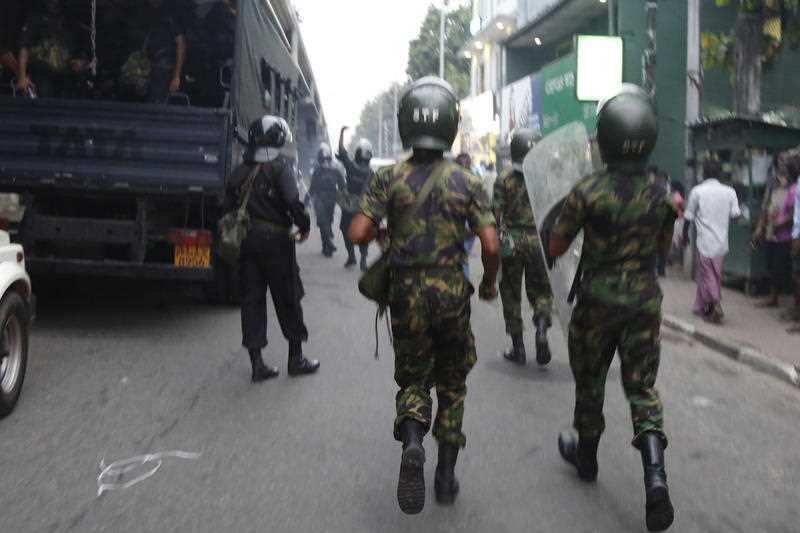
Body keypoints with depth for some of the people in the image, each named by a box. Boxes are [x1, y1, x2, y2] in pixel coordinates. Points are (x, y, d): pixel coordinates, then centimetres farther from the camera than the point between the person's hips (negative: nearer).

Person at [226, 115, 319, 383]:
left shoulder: (240, 172, 9)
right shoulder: (280, 166, -10)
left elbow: (228, 206, 9)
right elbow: (292, 201, -20)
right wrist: (304, 225, -5)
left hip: (246, 241, 5)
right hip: (275, 240, -5)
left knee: (252, 300, 8)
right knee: (287, 300, 7)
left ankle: (257, 363, 8)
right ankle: (296, 358, 18)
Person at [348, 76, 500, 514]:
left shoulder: (388, 178, -4)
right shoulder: (467, 183, -3)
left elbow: (358, 233, -12)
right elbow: (490, 245, -8)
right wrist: (489, 282, 11)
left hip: (406, 296, 0)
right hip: (452, 295, 0)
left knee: (413, 379, 15)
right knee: (452, 383, 18)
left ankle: (412, 442, -14)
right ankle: (446, 473, 20)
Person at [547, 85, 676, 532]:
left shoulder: (588, 191, -17)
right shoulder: (659, 195, -5)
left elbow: (555, 248, -10)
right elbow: (663, 247, 11)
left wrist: (573, 215, 7)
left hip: (598, 300, -2)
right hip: (645, 301, 3)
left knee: (590, 381, 18)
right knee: (642, 386, 11)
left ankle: (586, 454, 38)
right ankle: (655, 476, -5)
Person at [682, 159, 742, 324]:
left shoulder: (697, 191, -6)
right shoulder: (729, 191, 2)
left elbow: (688, 217, -3)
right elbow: (736, 214, -3)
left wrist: (685, 234, 12)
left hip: (705, 240, -4)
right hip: (722, 241, 4)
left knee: (707, 275, 2)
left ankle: (716, 305, -15)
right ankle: (701, 307, 25)